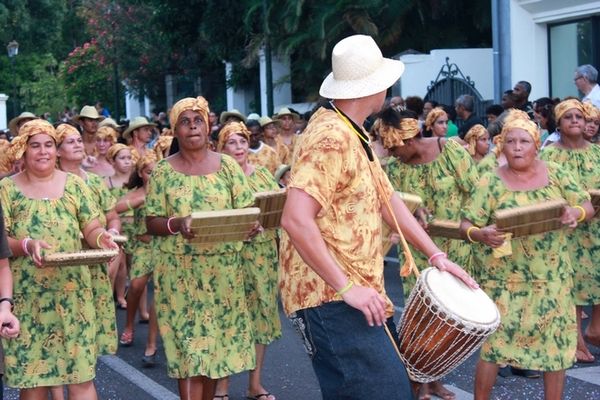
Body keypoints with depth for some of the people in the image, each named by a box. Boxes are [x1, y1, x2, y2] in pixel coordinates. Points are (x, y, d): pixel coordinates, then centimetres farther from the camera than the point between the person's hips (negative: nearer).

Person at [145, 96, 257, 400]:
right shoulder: (163, 170, 0)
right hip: (180, 272, -2)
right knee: (188, 348, -5)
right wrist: (176, 224, -23)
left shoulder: (227, 165, 5)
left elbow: (248, 211, 2)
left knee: (218, 342, 10)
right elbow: (151, 223, -2)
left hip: (223, 269, 2)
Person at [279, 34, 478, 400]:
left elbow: (387, 199, 20)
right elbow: (296, 221, -28)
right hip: (331, 297, -11)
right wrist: (346, 288, -25)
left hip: (354, 293, 11)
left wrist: (436, 255, 12)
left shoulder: (353, 134, 16)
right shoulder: (331, 138, -18)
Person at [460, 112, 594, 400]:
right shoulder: (491, 182, -6)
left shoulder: (555, 174, 2)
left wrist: (576, 212, -18)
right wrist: (481, 234, -31)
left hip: (552, 277, 3)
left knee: (556, 343, 7)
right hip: (504, 279, -3)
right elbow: (466, 225, -8)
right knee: (493, 342, -2)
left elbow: (588, 207, 6)